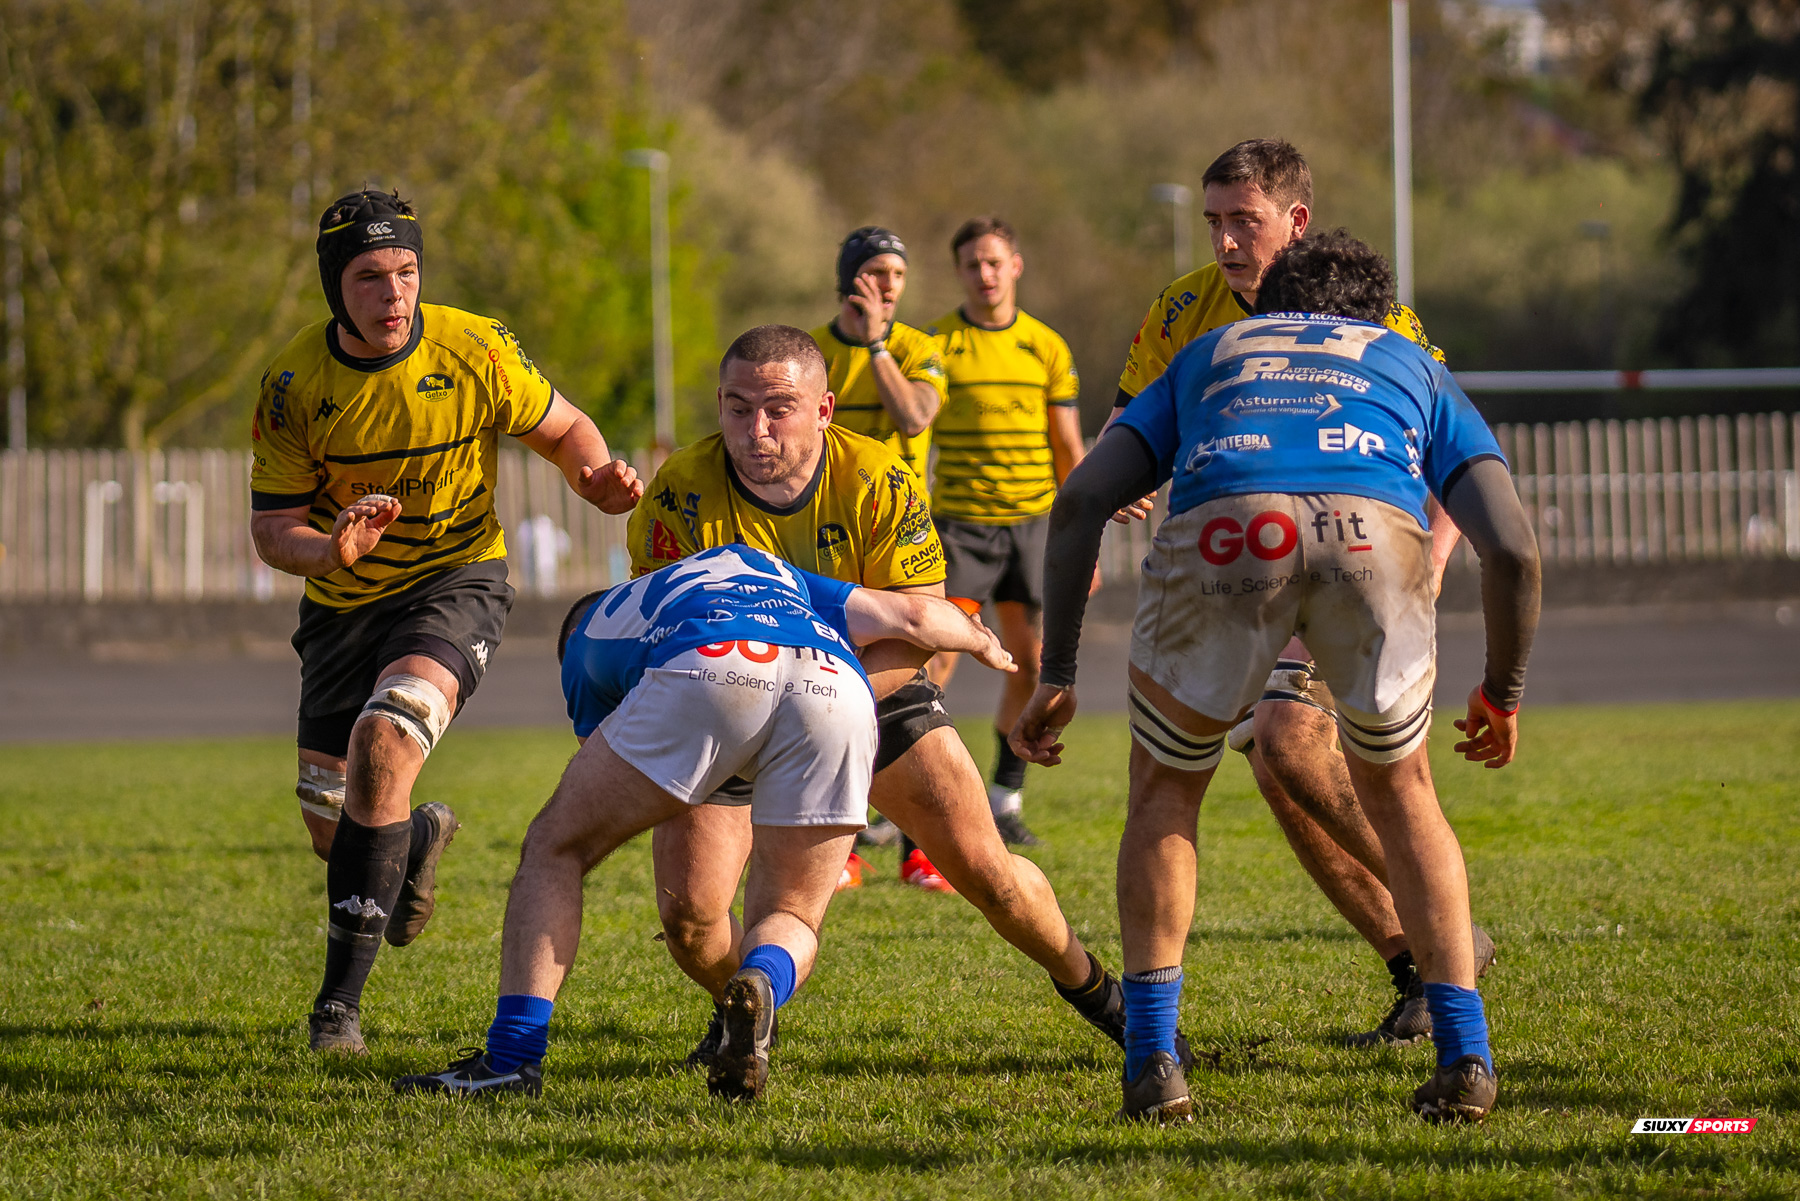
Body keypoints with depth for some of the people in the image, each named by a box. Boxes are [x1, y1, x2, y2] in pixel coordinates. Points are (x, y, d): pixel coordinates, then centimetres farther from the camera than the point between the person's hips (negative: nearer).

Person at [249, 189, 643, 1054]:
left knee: (383, 739, -31)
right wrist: (332, 549, -32)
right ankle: (418, 839, 47)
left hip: (457, 584, -3)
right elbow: (270, 528, -9)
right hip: (344, 603, 3)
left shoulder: (475, 351, -15)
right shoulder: (295, 384, -12)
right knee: (332, 830, 5)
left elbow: (562, 429, 2)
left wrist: (599, 478, -21)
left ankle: (341, 996, -25)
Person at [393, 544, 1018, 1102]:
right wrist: (981, 640, 58)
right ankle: (761, 981, -18)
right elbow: (910, 615, 36)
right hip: (837, 690, 2)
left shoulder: (588, 638, 37)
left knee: (554, 849, 18)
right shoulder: (758, 565, 45)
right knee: (789, 919, 18)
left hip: (708, 671, -2)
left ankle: (512, 1055, 4)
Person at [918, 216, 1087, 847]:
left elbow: (1069, 451, 9)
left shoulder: (1047, 347, 6)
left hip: (1031, 523, 3)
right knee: (936, 661, -13)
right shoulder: (934, 344, -1)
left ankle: (1005, 799, 15)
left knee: (1029, 667, 2)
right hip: (959, 520, -3)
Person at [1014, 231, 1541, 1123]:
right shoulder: (1416, 370, 38)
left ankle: (1152, 1059, 13)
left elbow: (1081, 501, 25)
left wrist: (1056, 677, 27)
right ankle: (1465, 1057, 17)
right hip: (1374, 531, 0)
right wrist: (1503, 694, 38)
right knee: (1398, 791, 26)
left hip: (1222, 530, 0)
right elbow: (1512, 547, 24)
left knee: (1165, 790, 24)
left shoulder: (1208, 354, 40)